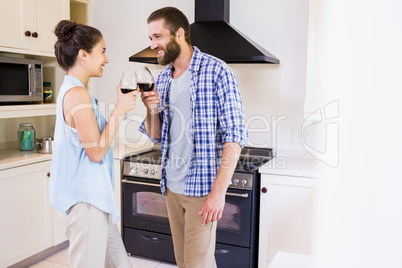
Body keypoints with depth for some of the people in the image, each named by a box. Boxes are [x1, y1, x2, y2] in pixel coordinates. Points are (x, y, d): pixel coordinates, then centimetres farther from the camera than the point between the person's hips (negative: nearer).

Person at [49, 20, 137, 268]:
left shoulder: (72, 91, 13)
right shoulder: (77, 94, -18)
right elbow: (96, 151, -20)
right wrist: (120, 110, -14)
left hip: (94, 198, 10)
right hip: (85, 201, -10)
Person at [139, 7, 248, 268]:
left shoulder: (216, 71, -12)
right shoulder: (162, 78, 9)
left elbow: (235, 136, -16)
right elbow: (156, 136, 13)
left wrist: (219, 191, -22)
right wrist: (151, 109, -8)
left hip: (203, 186, -6)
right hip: (172, 185, 7)